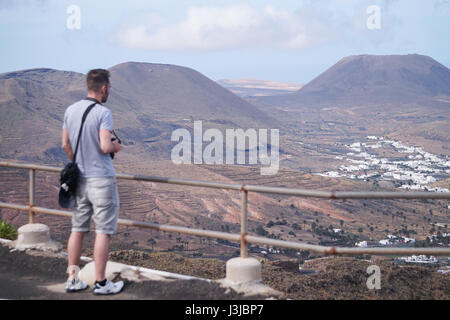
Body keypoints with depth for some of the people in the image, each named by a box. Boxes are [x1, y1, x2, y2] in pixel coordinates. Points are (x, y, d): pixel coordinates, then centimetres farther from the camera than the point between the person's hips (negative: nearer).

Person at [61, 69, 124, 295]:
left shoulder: (70, 111, 6)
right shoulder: (103, 113, -15)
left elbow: (65, 145, 11)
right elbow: (105, 147, -24)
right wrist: (116, 146, -2)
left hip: (79, 178, 7)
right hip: (101, 179, -7)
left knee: (78, 229, 12)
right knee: (103, 231, 1)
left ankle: (72, 280, 17)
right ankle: (100, 283, 5)